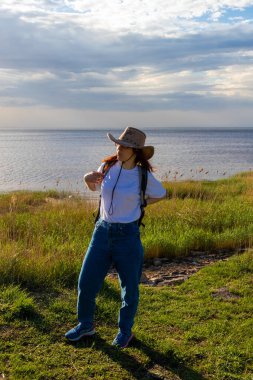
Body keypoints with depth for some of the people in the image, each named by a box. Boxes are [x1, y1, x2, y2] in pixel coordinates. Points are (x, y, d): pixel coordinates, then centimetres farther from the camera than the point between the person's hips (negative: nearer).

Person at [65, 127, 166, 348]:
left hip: (127, 235, -3)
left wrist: (138, 204, 1)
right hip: (102, 231, 3)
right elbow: (94, 186, 18)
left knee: (129, 287, 9)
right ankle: (85, 325, 31)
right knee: (86, 282, 7)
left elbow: (161, 194, 9)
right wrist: (88, 178, -4)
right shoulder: (107, 167, -1)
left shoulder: (144, 176, -9)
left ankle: (125, 330, 33)